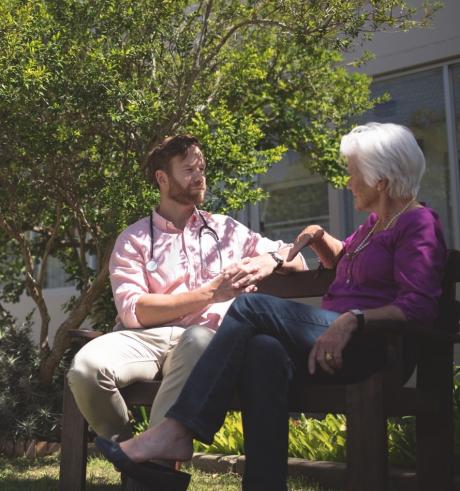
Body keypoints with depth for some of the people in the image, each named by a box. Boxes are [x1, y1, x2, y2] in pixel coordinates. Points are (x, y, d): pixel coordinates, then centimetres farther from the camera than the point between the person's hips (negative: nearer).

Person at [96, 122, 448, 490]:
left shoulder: (418, 223, -3)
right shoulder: (377, 221, 24)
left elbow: (418, 305, -16)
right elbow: (343, 260, 42)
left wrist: (353, 319, -30)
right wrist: (318, 236, 20)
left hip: (372, 346, -8)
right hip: (333, 340, 8)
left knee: (251, 307, -21)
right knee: (264, 349, -27)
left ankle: (177, 432, -26)